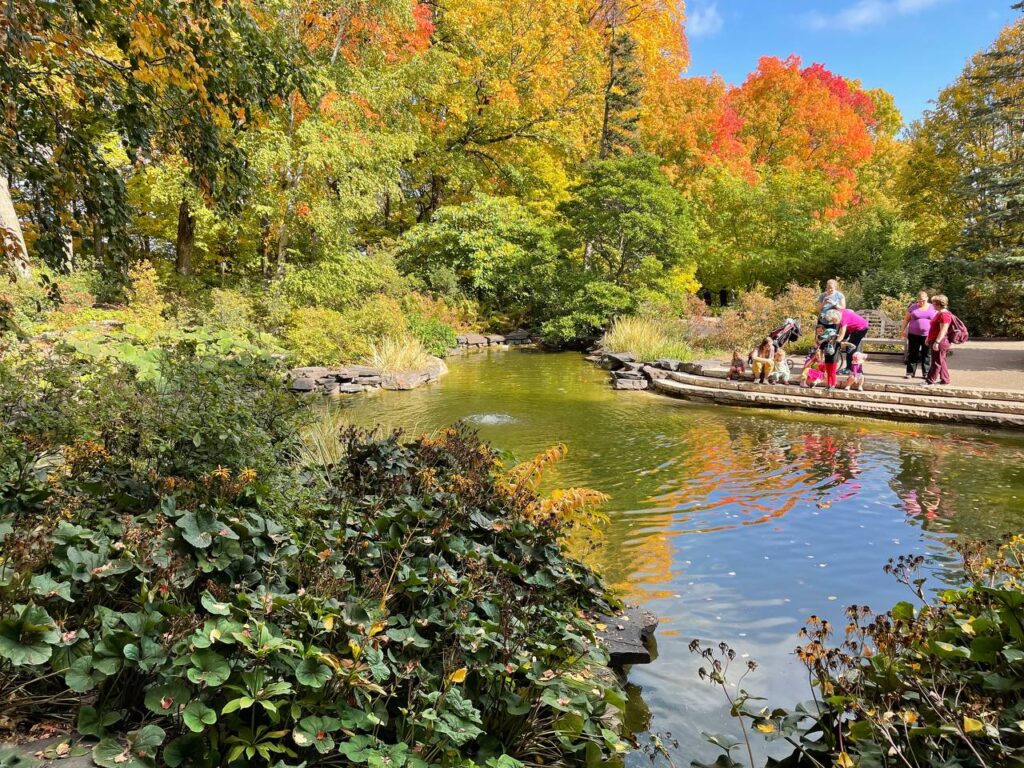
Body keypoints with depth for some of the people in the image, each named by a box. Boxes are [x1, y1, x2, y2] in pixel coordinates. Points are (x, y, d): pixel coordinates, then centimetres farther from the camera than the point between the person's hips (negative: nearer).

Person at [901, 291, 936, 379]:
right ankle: (910, 373, 6)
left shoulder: (932, 308, 5)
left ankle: (925, 373, 12)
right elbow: (906, 319, 7)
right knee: (912, 354, 2)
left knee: (927, 355, 5)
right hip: (914, 335, 0)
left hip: (928, 335, 0)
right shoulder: (913, 307, 4)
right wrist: (904, 330, 0)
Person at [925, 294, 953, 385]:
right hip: (935, 341, 11)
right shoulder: (939, 313, 15)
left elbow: (943, 330, -24)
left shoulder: (944, 315, -18)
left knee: (936, 362, -5)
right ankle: (944, 379, 21)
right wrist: (928, 338, 25)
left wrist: (937, 342, -27)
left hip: (940, 342, -11)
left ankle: (930, 380, -2)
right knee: (941, 362, 15)